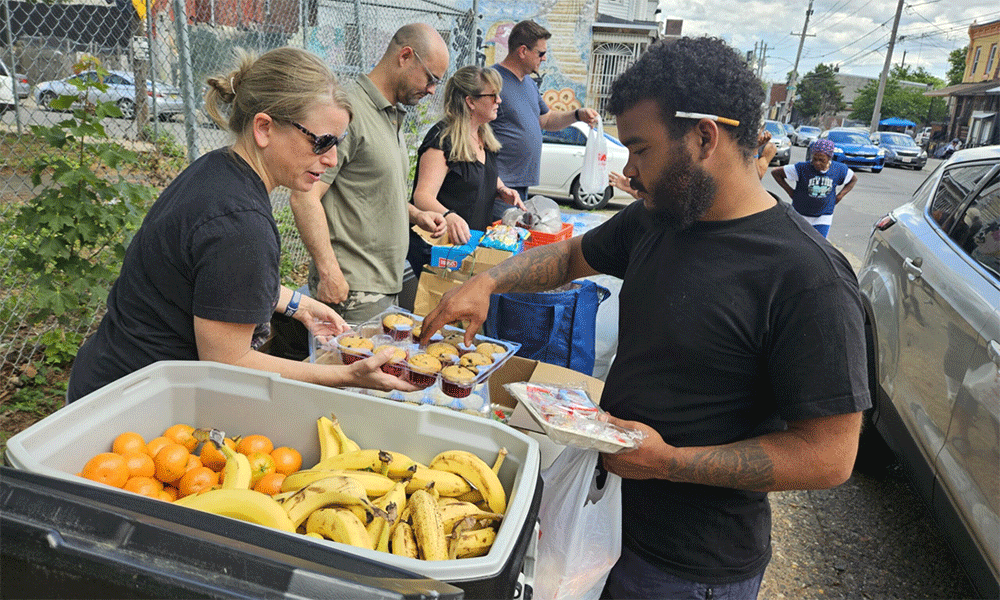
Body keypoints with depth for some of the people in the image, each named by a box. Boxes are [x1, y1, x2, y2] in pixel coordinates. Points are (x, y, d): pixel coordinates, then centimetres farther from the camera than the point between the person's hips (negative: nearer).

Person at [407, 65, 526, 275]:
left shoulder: (485, 136, 11)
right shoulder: (443, 139, -16)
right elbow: (423, 196, -25)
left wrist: (502, 191, 7)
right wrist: (448, 216, -45)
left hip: (473, 243, 8)